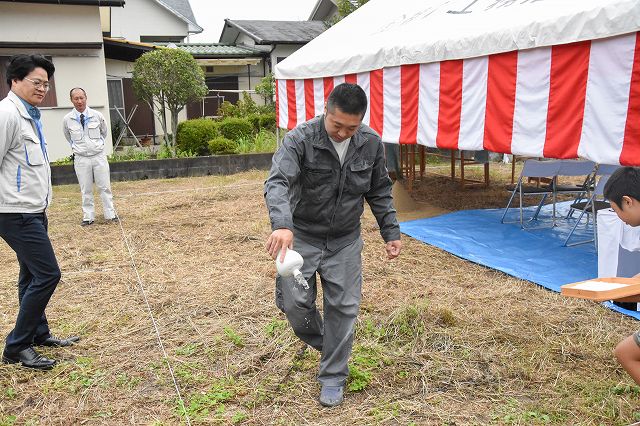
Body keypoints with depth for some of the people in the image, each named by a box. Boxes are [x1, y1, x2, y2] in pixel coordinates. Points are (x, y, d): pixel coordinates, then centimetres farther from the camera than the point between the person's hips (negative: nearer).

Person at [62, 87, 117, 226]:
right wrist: (75, 147, 16)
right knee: (86, 190, 6)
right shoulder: (67, 119, -4)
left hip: (99, 156, 0)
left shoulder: (97, 115, -4)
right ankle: (88, 217, 14)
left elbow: (104, 132, 15)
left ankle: (110, 214, 12)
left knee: (105, 187, 4)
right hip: (81, 158, 0)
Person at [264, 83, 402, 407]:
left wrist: (391, 232, 5)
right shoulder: (300, 139, -19)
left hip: (345, 241, 2)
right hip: (302, 236, -2)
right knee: (295, 303, -2)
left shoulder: (371, 143, -6)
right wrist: (282, 224, -52)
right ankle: (321, 342, 32)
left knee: (343, 307, 2)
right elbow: (277, 182, -34)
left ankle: (333, 376, 20)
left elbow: (379, 192, 6)